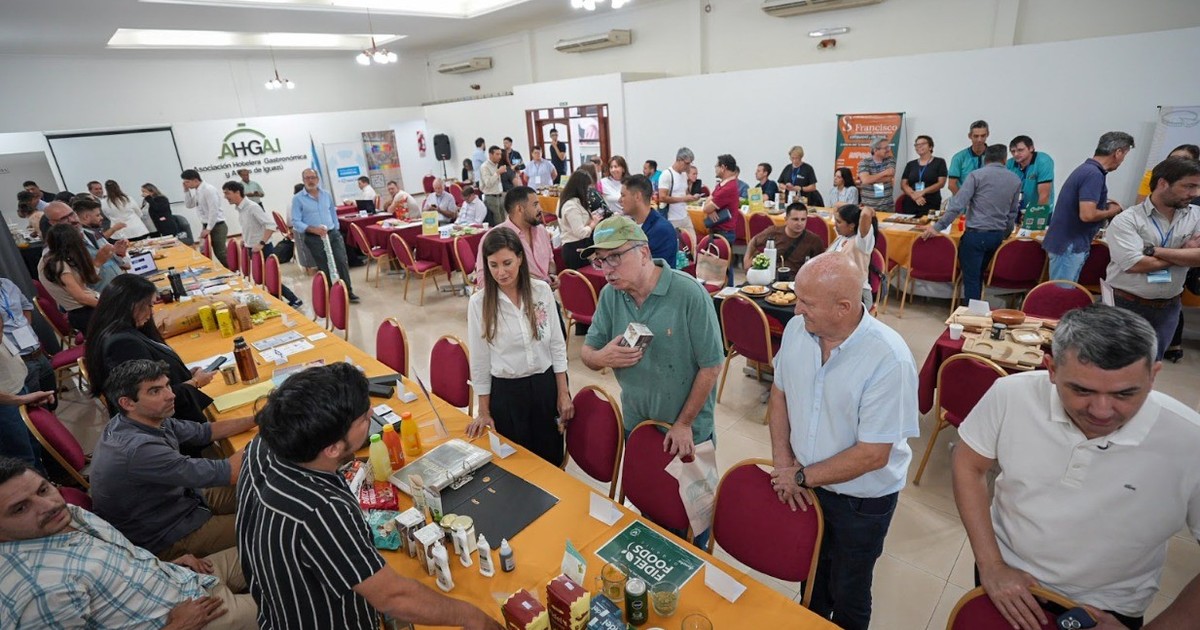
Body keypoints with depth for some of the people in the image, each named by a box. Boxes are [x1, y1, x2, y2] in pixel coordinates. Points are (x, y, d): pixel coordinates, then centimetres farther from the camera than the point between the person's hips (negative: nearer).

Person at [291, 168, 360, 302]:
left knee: (341, 263, -3)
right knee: (324, 268, 4)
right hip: (314, 238, -3)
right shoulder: (298, 198, -5)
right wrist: (313, 229, -24)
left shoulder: (326, 194, 8)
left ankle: (348, 292, 7)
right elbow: (295, 222, -10)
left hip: (333, 234, 3)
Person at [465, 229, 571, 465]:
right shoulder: (479, 302, -11)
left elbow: (557, 345, 1)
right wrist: (484, 412, 1)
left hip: (546, 385, 2)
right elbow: (479, 360, -3)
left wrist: (563, 393, 0)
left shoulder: (542, 290, -7)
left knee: (552, 462, 15)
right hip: (506, 391, -1)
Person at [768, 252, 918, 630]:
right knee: (811, 575, 28)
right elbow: (779, 392, 1)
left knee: (847, 594, 19)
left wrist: (802, 477, -17)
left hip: (862, 498, -4)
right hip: (804, 484, 5)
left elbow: (873, 455, -25)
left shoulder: (889, 360, -29)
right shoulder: (797, 328, -14)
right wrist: (782, 461, -7)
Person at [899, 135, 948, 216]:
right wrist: (914, 195, -12)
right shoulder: (910, 164, 14)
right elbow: (903, 184, 5)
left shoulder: (939, 162, 7)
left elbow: (941, 183, -3)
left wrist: (923, 192, -16)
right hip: (910, 204, 3)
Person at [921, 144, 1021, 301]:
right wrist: (1005, 235, 27)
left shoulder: (977, 175, -6)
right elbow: (1013, 212, 16)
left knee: (971, 278, 1)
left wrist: (937, 227, -14)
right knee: (978, 276, 19)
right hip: (997, 235, 5)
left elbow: (958, 204, -15)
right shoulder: (1015, 180, 10)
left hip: (975, 234, -5)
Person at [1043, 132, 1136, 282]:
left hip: (1068, 242, 10)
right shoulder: (1094, 174, -17)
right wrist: (1111, 212, -6)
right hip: (1069, 245, -10)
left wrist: (1105, 205, 16)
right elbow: (1087, 214, -25)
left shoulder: (1087, 168, 13)